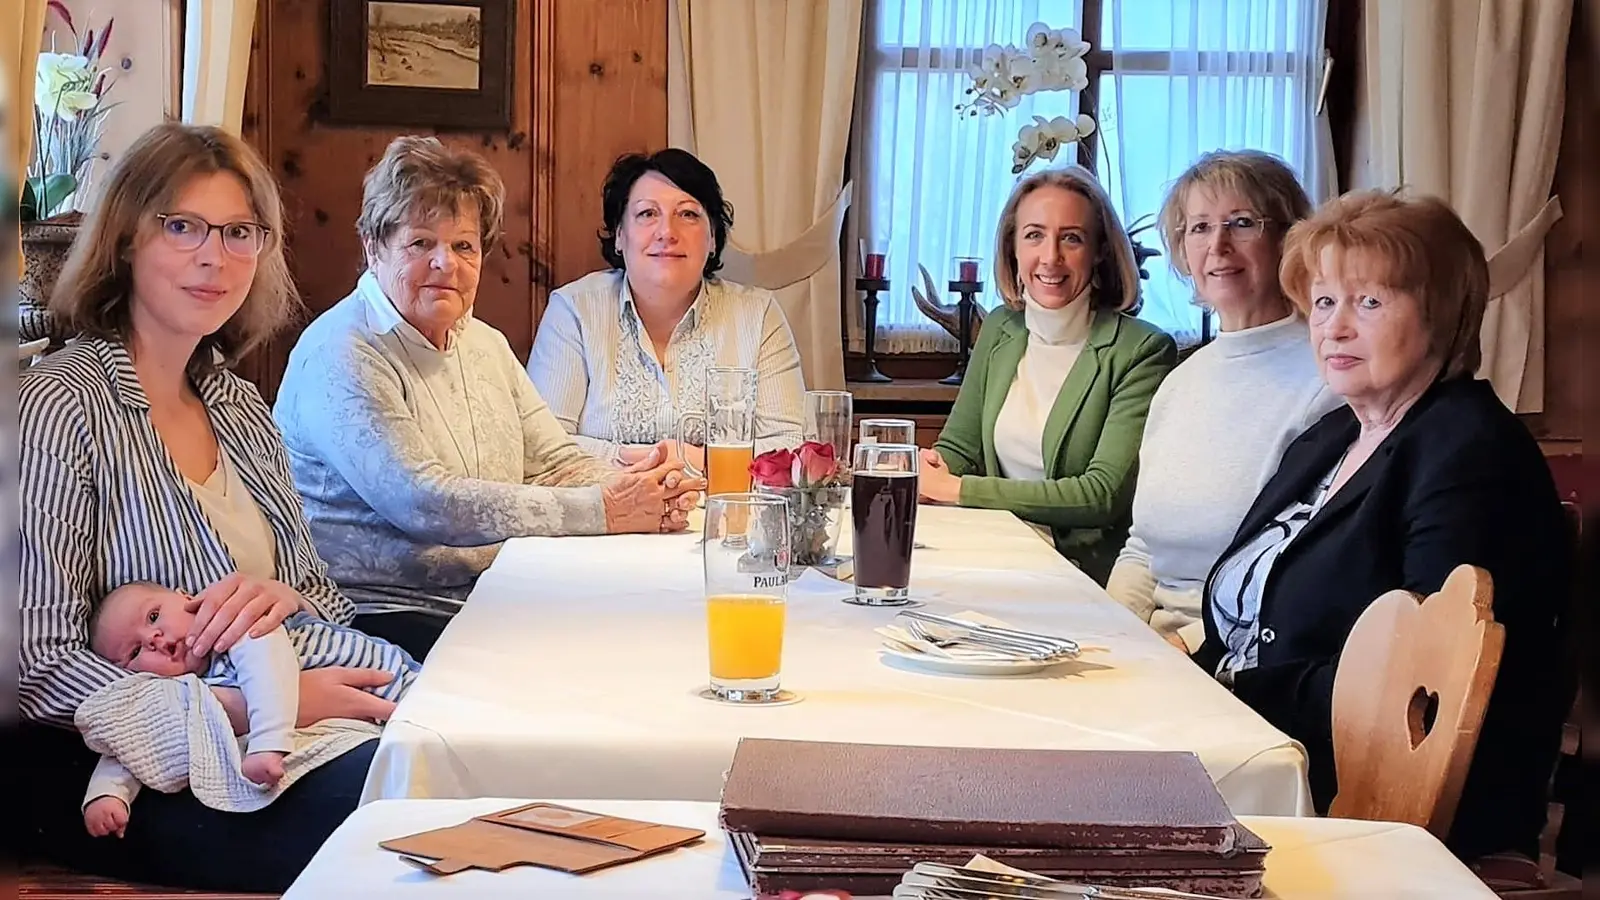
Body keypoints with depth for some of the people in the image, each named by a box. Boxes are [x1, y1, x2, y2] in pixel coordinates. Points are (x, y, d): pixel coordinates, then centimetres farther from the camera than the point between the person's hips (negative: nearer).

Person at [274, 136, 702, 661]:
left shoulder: (485, 344, 16)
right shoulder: (342, 357, -12)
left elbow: (556, 464, 13)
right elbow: (423, 504, -22)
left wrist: (652, 493, -11)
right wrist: (603, 509, -22)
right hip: (376, 613, -8)